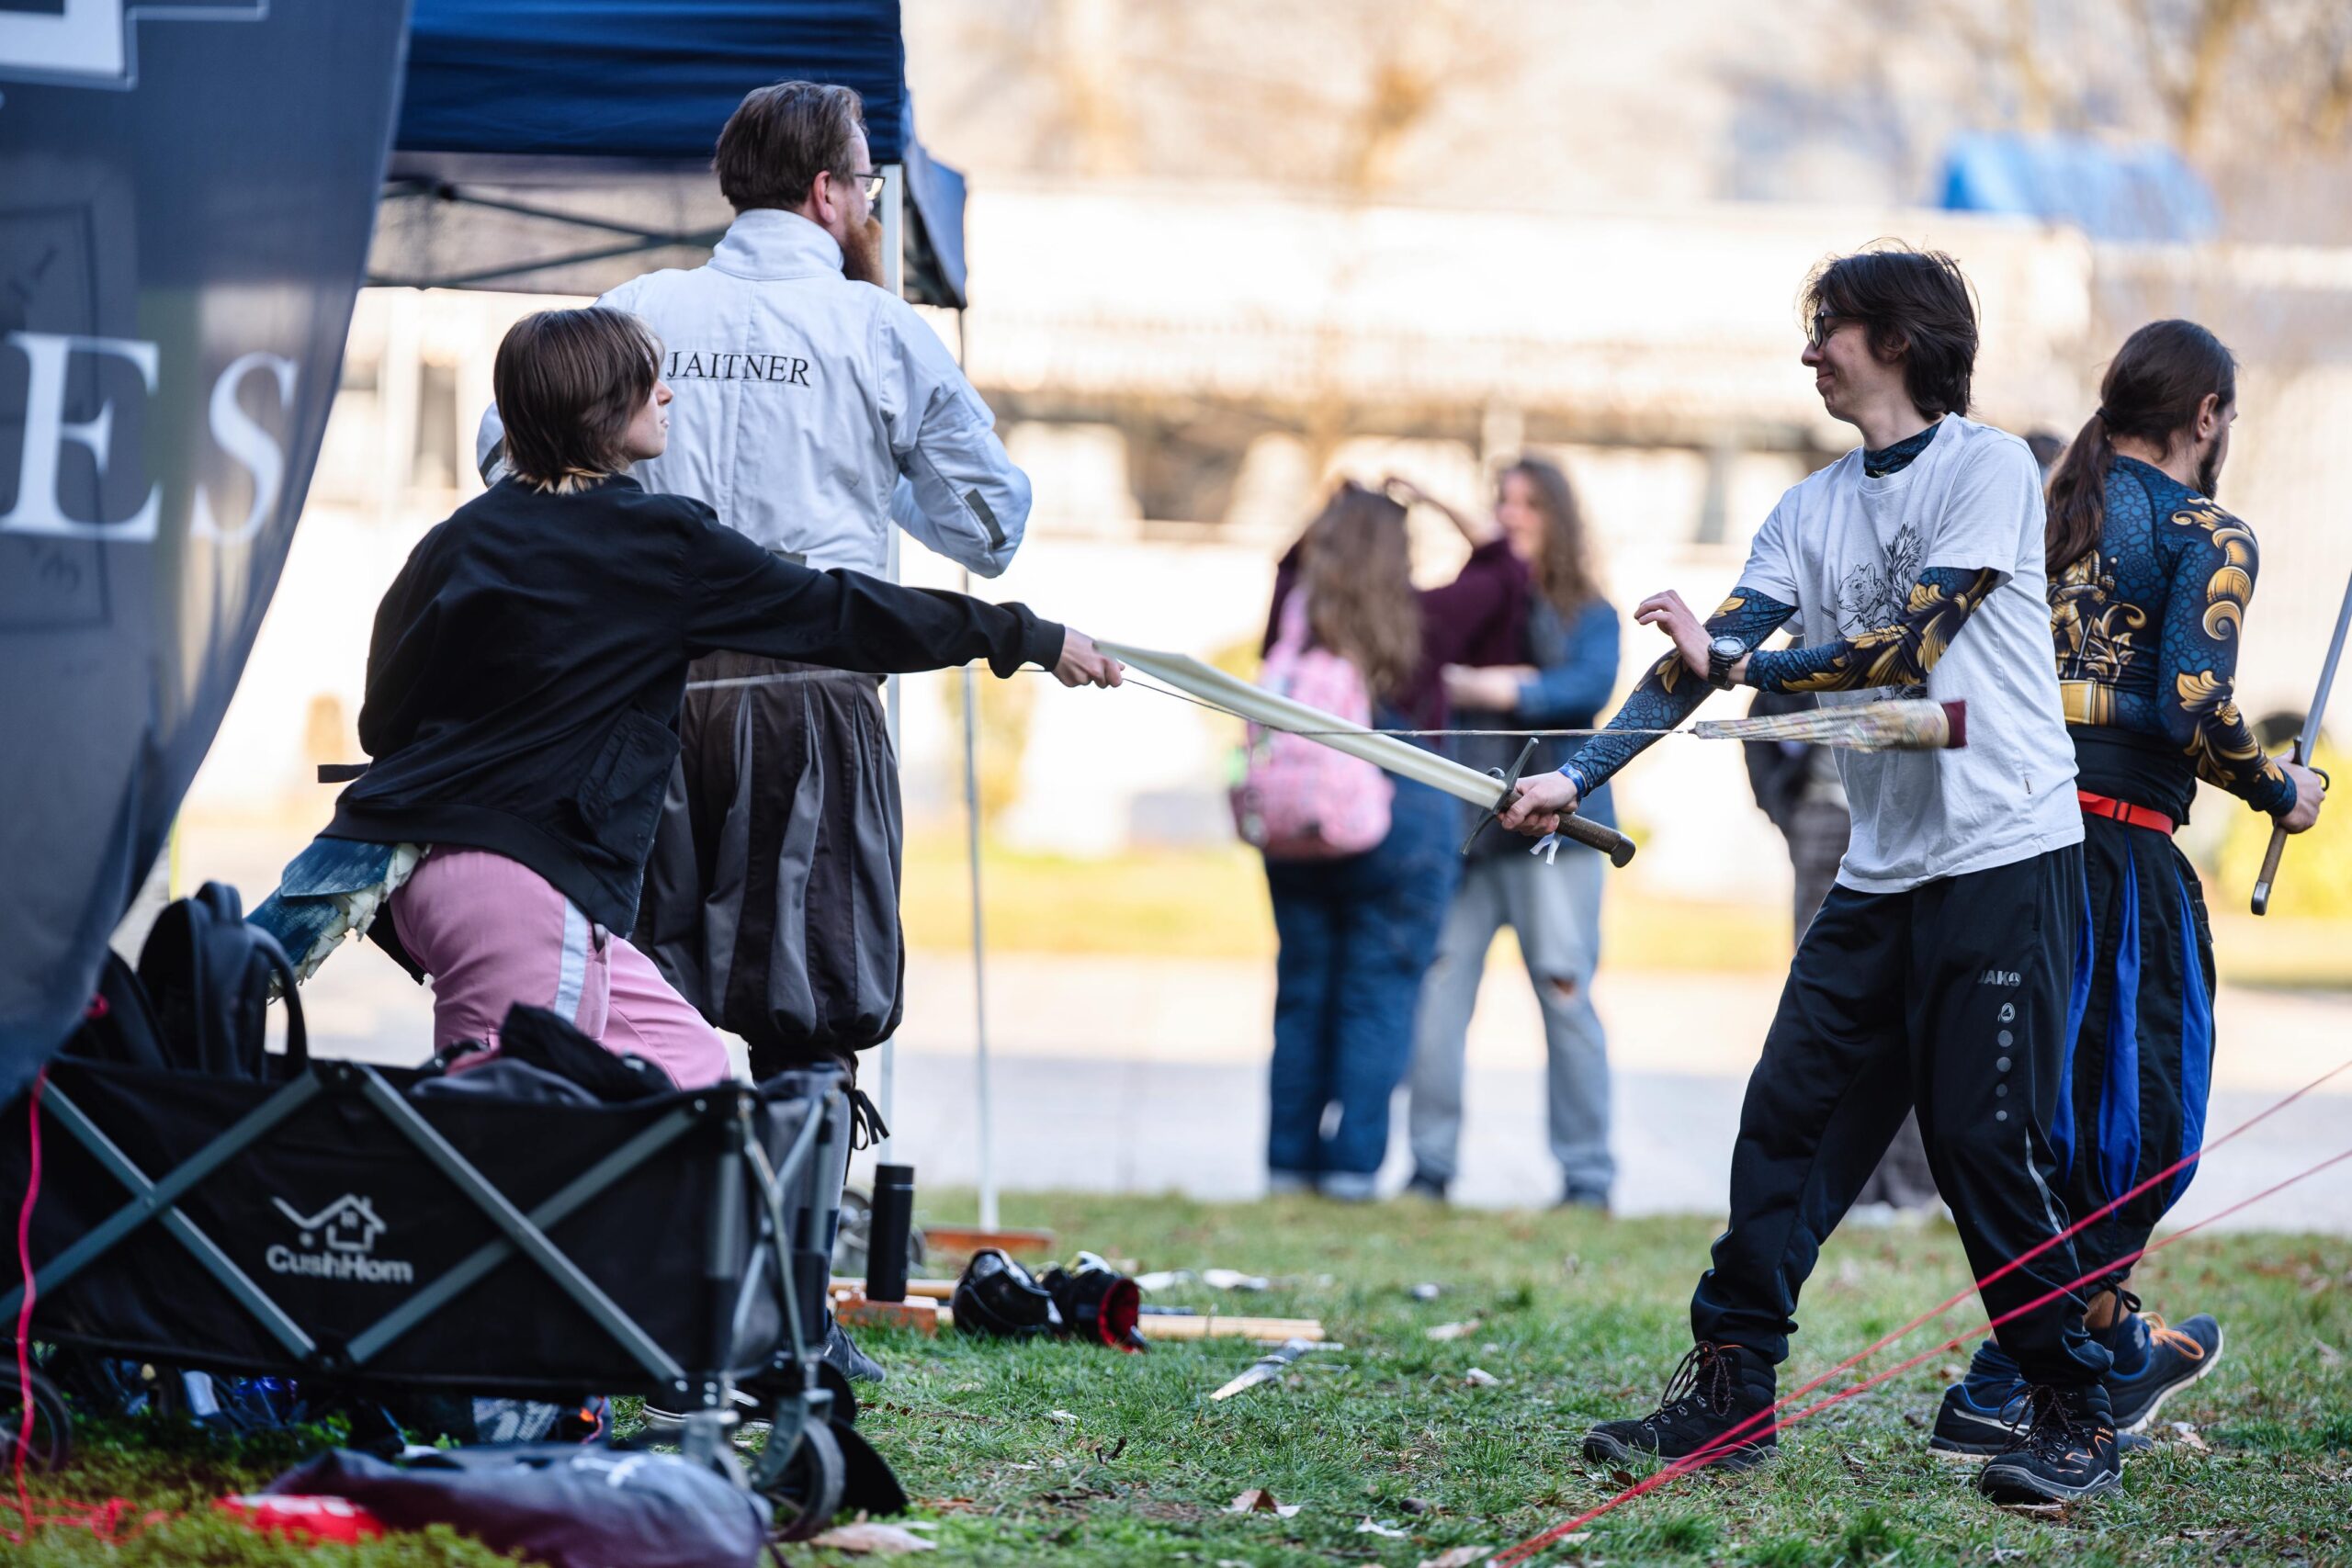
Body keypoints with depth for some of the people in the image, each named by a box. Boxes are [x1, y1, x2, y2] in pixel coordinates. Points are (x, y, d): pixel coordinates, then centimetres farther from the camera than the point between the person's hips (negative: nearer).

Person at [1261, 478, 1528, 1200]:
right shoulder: (1422, 619, -5)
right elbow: (1501, 575, 11)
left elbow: (1298, 558, 25)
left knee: (1302, 991, 10)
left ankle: (1289, 1159, 11)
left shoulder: (1294, 612, 1)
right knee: (1377, 996, 0)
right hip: (1403, 811, -3)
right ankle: (1353, 1161, -5)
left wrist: (1357, 508, 27)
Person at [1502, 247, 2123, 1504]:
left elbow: (1907, 648, -15)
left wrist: (1737, 661, -10)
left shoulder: (1988, 467, -7)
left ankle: (2073, 1417, 4)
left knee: (1986, 1143, -7)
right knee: (1787, 1121, 3)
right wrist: (1576, 776, -6)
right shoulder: (1811, 512, 13)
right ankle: (1731, 1389, 10)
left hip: (2006, 858, -7)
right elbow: (1704, 656, 6)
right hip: (1881, 872, 7)